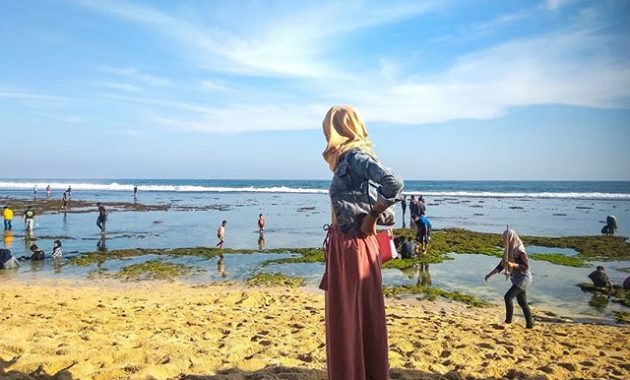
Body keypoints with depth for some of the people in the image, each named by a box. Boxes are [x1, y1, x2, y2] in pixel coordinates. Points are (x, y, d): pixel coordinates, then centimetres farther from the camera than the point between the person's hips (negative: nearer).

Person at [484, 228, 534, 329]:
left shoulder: (519, 250, -20)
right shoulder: (509, 250, 7)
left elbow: (526, 266, -20)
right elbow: (501, 265, 12)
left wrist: (513, 265, -34)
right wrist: (490, 274, 9)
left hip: (523, 278, -9)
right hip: (517, 279, 9)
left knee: (508, 297, -14)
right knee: (522, 302, 12)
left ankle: (508, 320, -2)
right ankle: (530, 324, 20)